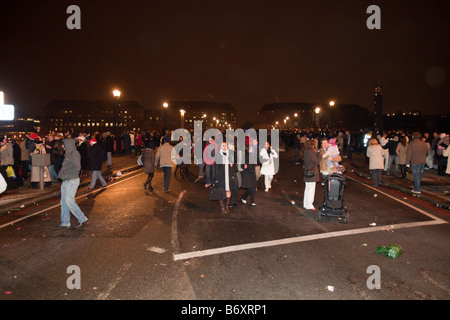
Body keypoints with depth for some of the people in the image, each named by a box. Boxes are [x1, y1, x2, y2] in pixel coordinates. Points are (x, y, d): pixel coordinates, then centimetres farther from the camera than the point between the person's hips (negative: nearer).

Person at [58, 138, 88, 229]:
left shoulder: (75, 153, -13)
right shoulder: (68, 154, 14)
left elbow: (77, 167, -21)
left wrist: (65, 174, -17)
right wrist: (61, 173, 3)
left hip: (72, 181, -9)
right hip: (66, 181, 9)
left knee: (69, 201, -7)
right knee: (64, 202, 10)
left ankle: (82, 219, 6)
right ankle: (65, 223, 18)